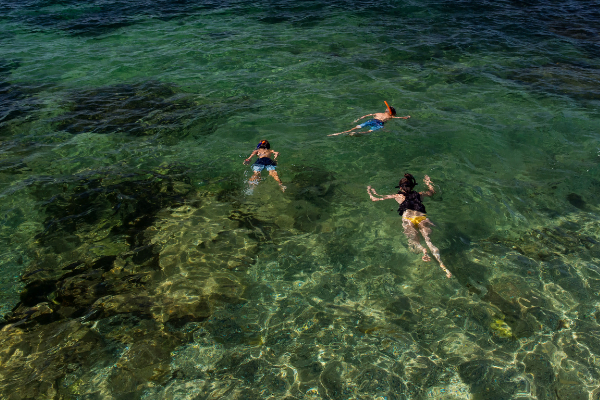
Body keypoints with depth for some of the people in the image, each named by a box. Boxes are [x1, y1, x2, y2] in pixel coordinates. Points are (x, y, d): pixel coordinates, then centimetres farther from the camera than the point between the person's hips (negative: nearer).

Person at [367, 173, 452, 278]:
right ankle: (441, 264, -35)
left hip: (408, 218, -2)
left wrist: (371, 192, 50)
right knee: (428, 240, -11)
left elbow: (375, 199, 29)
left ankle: (423, 250, -43)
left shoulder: (398, 196, 26)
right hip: (422, 216, 2)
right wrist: (429, 183, 72)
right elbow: (432, 192, 54)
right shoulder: (418, 194, 32)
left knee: (414, 241, -5)